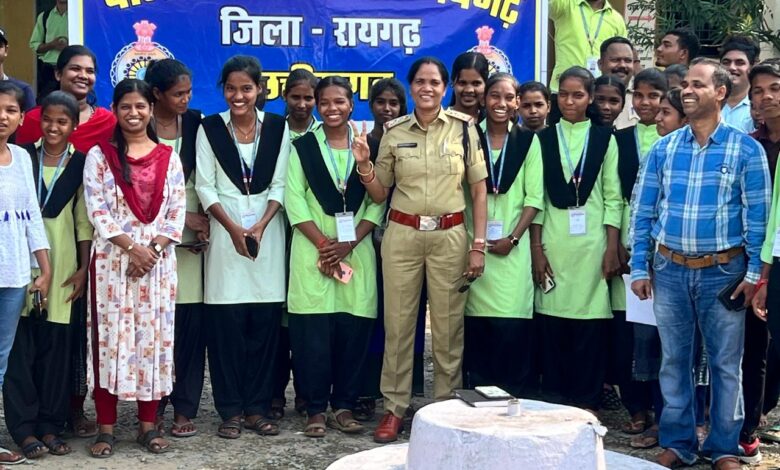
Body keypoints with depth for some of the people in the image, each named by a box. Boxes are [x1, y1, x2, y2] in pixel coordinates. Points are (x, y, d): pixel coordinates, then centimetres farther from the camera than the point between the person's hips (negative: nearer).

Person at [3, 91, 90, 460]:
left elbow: (84, 219, 6)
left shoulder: (81, 164, 6)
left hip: (61, 262, 0)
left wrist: (84, 267, 0)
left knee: (55, 345, 3)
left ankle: (50, 425, 13)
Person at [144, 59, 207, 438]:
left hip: (192, 234, 2)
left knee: (190, 321, -2)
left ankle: (185, 408, 5)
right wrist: (183, 217, -8)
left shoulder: (195, 123, 7)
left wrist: (203, 219, -4)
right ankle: (153, 403, 8)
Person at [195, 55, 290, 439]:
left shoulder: (277, 127, 6)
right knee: (227, 323, -2)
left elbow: (279, 185, 3)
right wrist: (234, 229, -11)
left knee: (265, 323, 2)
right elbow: (205, 186, 0)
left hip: (267, 231, 1)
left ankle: (258, 407, 11)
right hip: (225, 231, -1)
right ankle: (230, 410, 7)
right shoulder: (210, 128, 3)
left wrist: (260, 226, -10)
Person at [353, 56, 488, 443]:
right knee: (398, 323, 4)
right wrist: (364, 165, -11)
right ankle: (394, 408, 13)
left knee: (448, 326, 4)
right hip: (402, 235, 1)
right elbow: (379, 194, 8)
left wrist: (478, 245, -4)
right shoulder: (393, 131, 3)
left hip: (450, 236, -1)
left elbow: (479, 189, 2)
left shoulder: (463, 127, 1)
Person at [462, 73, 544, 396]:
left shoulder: (528, 141, 6)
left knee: (512, 327, -5)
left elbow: (534, 197, 1)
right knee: (476, 325, 1)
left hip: (512, 247, -1)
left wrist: (513, 239, -8)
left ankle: (513, 400, 3)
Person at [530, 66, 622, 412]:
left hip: (592, 244, -1)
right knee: (552, 322, 1)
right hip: (552, 244, 1)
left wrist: (612, 249, -4)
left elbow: (613, 198, 3)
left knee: (590, 324, 0)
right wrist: (536, 248, -1)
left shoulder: (604, 139, 7)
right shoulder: (544, 139, 9)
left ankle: (586, 402, 9)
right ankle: (554, 401, 11)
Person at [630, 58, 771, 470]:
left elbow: (757, 215, -3)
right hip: (669, 269, 3)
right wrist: (639, 268, 2)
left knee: (725, 363, 6)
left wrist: (755, 272, -7)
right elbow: (643, 212, 6)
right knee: (674, 360, 10)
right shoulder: (663, 149, 4)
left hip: (723, 271, -2)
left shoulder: (746, 149, -3)